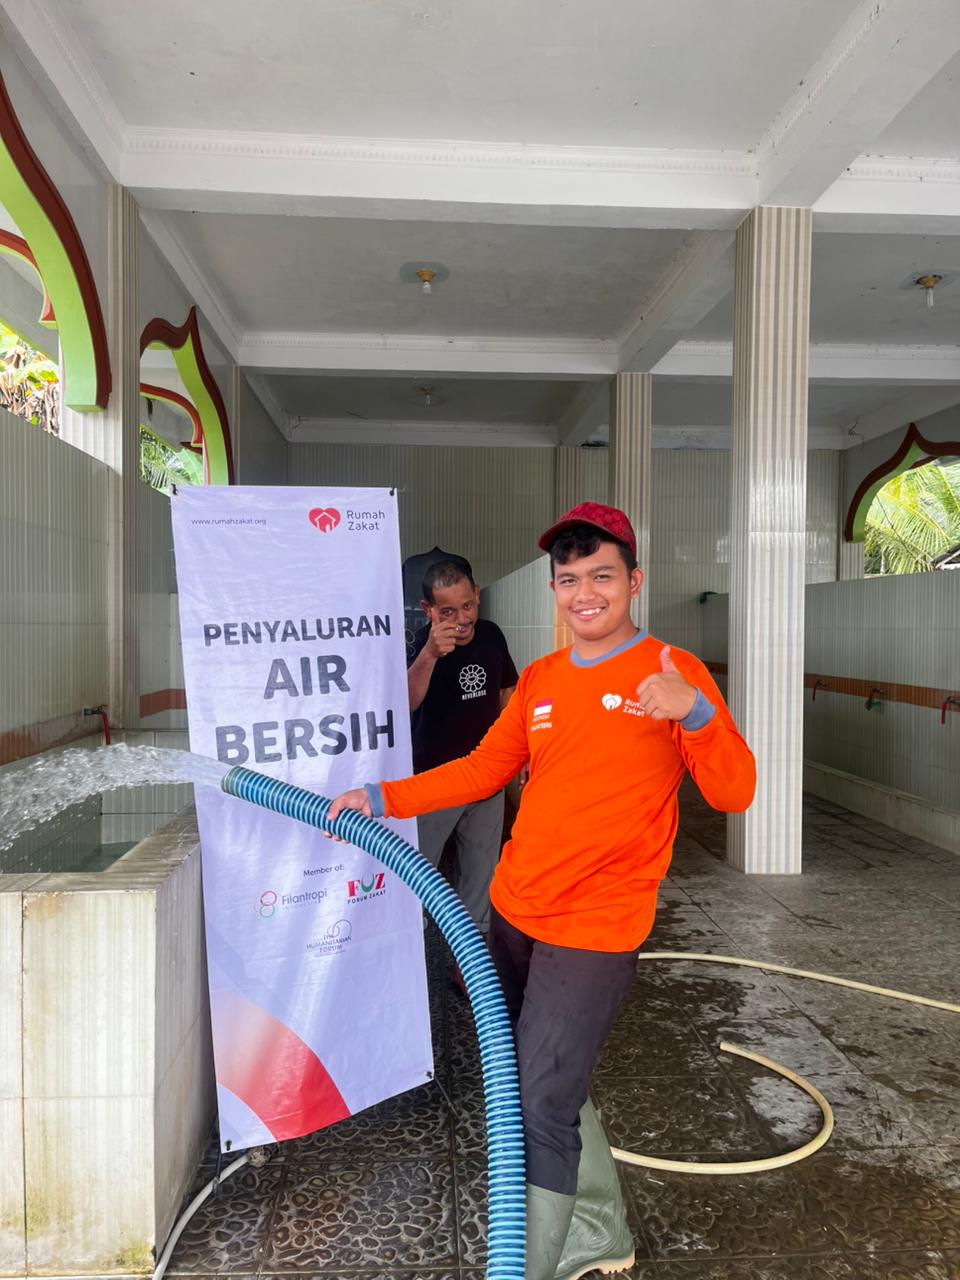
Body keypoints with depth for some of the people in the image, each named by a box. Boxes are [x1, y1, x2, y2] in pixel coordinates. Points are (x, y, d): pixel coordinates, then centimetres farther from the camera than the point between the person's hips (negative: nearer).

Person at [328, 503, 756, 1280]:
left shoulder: (672, 671, -8)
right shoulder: (539, 680, 7)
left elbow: (734, 793, -13)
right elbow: (484, 770, 13)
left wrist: (694, 713, -31)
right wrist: (384, 799, 7)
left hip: (595, 934, -6)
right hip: (513, 917, 6)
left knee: (539, 1113, -3)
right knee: (552, 1086, 20)